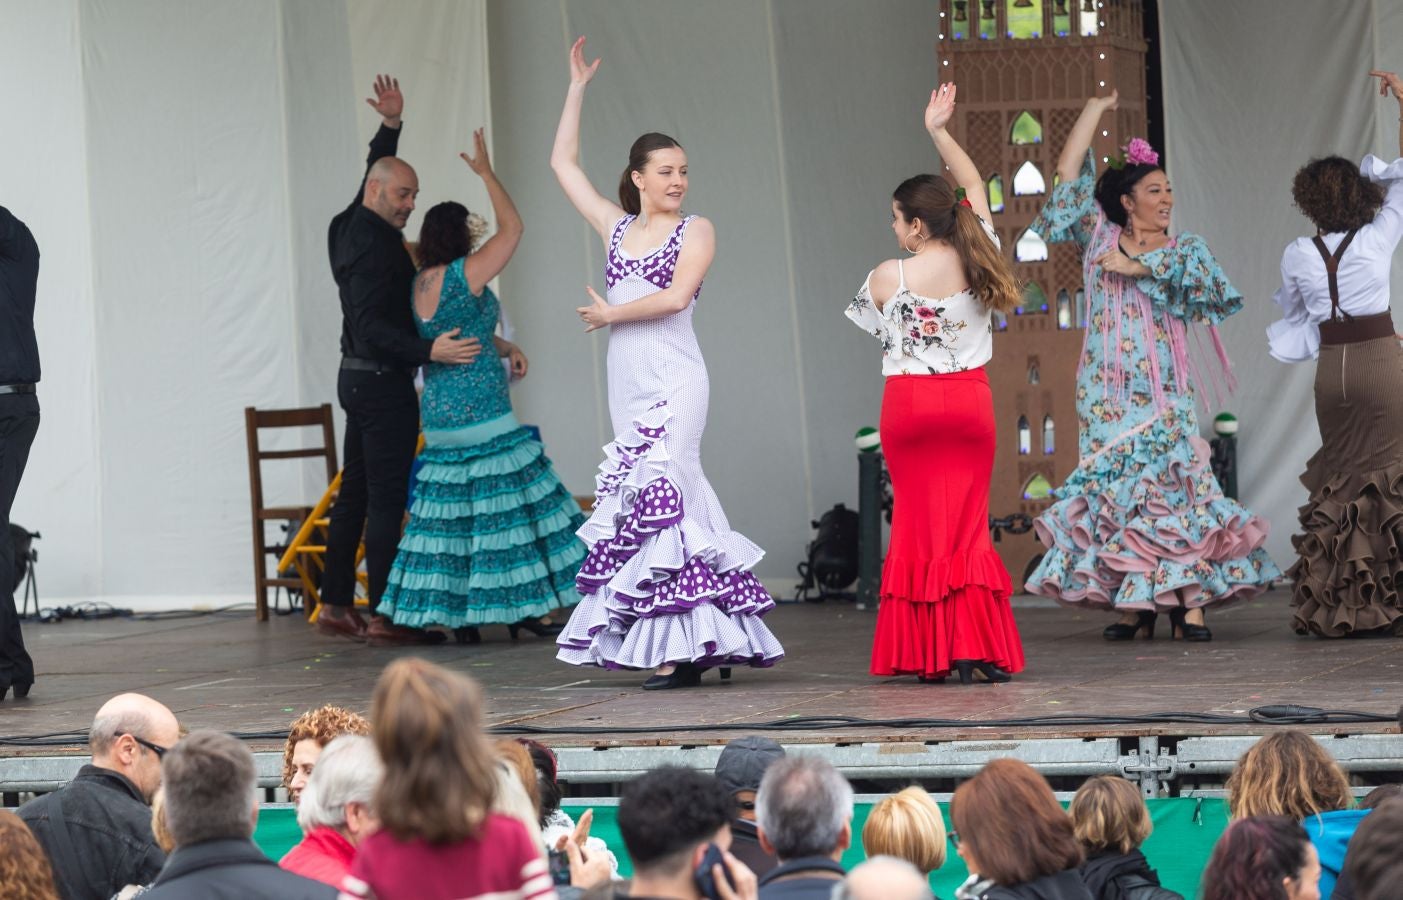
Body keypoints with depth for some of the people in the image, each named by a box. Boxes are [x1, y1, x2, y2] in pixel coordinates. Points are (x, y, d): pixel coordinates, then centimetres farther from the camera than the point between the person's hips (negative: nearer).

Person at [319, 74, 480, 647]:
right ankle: (384, 616, -12)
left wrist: (390, 125, 19)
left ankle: (336, 605, 14)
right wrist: (430, 351, -34)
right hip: (382, 380, -10)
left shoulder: (352, 228, 9)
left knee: (355, 492, 11)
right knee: (386, 498, -10)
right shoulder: (373, 246, -19)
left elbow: (376, 169, 29)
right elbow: (372, 327, -26)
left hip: (358, 378, 10)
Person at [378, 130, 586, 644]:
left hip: (438, 418, 8)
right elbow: (511, 228, -4)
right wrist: (486, 173, 3)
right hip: (482, 415, -8)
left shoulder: (419, 286, 10)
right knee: (505, 507, -3)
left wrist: (505, 348, 15)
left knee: (452, 513, 8)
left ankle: (458, 616, 6)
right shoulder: (463, 275, -13)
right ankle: (518, 609, -2)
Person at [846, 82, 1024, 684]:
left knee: (917, 524, 5)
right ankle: (974, 650, -4)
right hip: (968, 400, 2)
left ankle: (927, 653, 4)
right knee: (969, 524, 4)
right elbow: (974, 185, 9)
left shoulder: (887, 278, -12)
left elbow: (873, 327, 7)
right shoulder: (975, 261, -4)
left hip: (909, 405, -2)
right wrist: (940, 133, 11)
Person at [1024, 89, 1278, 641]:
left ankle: (1189, 602, -10)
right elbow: (1069, 176, 8)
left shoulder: (1185, 248, 10)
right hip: (1106, 390, 1)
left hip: (1163, 391, -1)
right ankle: (1132, 606, 3)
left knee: (1174, 484, -9)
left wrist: (1134, 267, -9)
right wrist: (1095, 110, 12)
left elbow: (1197, 273, -12)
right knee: (1114, 488, -2)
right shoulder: (1100, 239, 10)